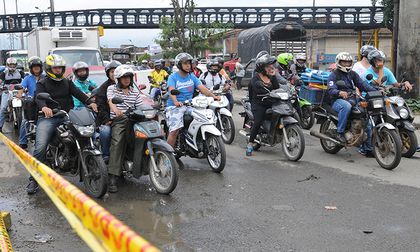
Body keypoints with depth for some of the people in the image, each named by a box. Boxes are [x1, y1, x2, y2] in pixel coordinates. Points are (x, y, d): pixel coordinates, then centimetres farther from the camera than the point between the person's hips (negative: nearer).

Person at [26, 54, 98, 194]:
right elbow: (39, 97, -13)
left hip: (66, 116, 4)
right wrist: (44, 107, -37)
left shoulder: (67, 82, 19)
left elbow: (78, 93, 2)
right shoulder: (42, 84, 7)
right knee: (40, 147, -19)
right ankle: (34, 180, -11)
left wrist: (89, 102, -18)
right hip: (48, 118, -4)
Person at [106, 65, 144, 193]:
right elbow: (110, 101, -10)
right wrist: (115, 110, -33)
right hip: (118, 120, -5)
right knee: (117, 143, -26)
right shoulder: (112, 88, 11)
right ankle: (112, 178, -33)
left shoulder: (135, 91, 23)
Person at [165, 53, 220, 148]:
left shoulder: (192, 76, 13)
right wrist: (176, 102, -40)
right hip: (174, 106, -5)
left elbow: (201, 88, 0)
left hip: (189, 105, 5)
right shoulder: (173, 77, -2)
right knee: (174, 131, -23)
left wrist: (213, 96, -18)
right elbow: (172, 91, -19)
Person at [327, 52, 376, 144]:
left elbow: (362, 84, 8)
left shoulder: (353, 74, 20)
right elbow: (331, 90, -14)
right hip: (338, 100, -5)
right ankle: (340, 133, -31)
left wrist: (375, 91, -8)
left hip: (352, 99, 6)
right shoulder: (334, 75, 2)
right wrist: (340, 92, -37)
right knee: (346, 106, -39)